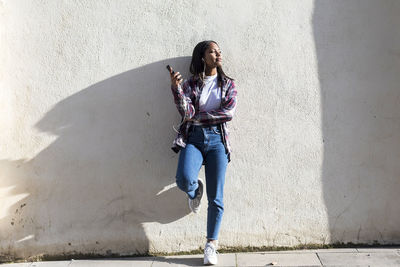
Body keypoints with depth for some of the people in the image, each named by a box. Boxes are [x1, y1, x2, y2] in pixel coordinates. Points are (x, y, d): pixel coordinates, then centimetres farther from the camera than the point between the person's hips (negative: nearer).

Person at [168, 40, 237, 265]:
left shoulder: (228, 84, 10)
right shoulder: (190, 84, 7)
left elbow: (229, 112, -4)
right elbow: (186, 113, -8)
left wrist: (198, 117, -5)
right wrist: (176, 88, -21)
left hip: (217, 140, 1)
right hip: (193, 139, -1)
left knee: (216, 197, -2)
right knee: (184, 180, -27)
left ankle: (211, 245, 13)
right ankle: (195, 190, 12)